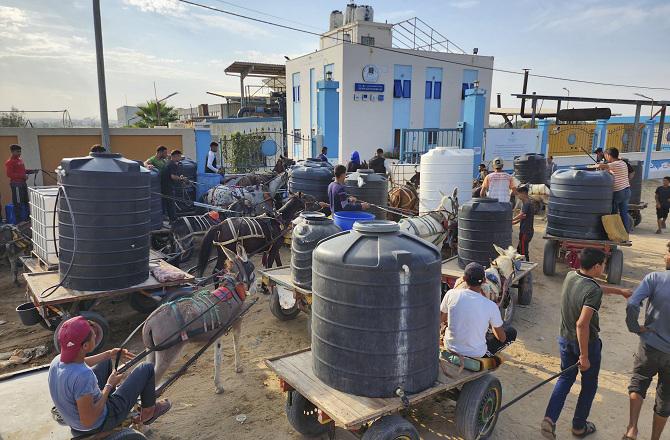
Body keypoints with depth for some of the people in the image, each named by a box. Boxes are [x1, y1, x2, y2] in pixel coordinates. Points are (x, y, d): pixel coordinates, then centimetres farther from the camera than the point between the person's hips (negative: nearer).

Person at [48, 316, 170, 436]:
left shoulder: (57, 361, -16)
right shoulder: (82, 376, -41)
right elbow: (88, 421, -32)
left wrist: (109, 354, 13)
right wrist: (109, 386, -22)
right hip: (100, 424, -7)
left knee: (106, 361, 23)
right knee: (147, 369, 0)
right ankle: (148, 413, 23)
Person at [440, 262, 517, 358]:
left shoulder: (451, 294, -15)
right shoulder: (491, 306, -20)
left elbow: (441, 319, 2)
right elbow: (502, 338, -5)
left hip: (450, 347, 3)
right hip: (476, 354, -3)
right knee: (512, 332, 16)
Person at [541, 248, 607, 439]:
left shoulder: (570, 276, -5)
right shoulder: (593, 291, -28)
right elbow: (582, 324, -33)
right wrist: (584, 356, -25)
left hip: (565, 339, 6)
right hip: (587, 343, -6)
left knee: (566, 378, 20)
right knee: (589, 385, 18)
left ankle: (550, 419, 6)